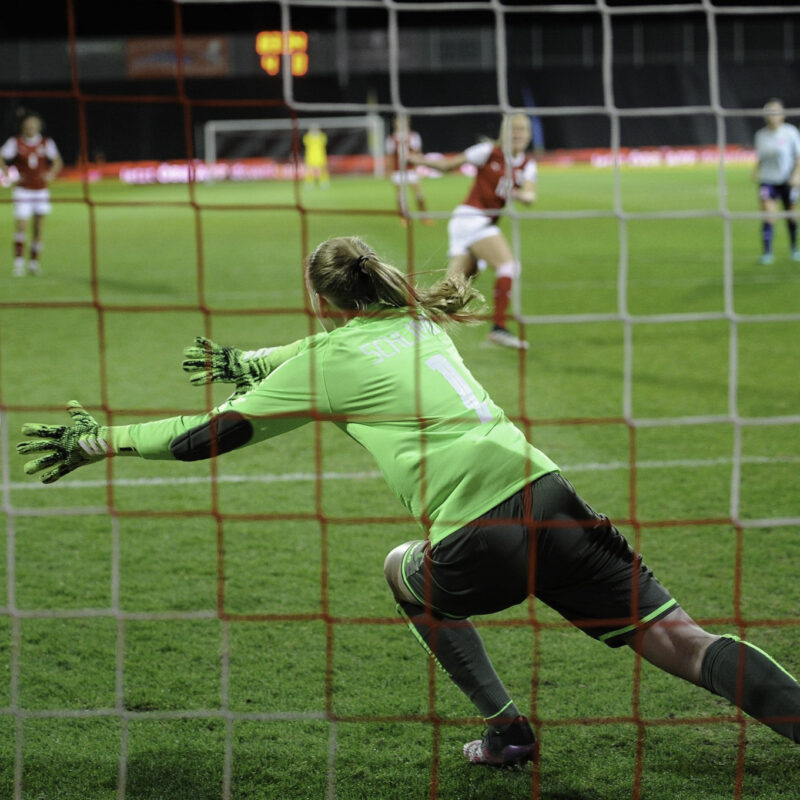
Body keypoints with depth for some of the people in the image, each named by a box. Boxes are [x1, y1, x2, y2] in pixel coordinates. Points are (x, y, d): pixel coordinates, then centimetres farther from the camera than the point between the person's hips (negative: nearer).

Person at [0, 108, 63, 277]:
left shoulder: (46, 143, 1)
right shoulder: (15, 142, -5)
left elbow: (57, 161, 8)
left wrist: (52, 173, -11)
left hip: (41, 191, 3)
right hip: (23, 191, -3)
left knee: (38, 228, 5)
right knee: (21, 226, -12)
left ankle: (34, 262, 15)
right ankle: (18, 262, -10)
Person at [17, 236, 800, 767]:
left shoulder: (327, 360, 8)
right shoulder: (421, 322, 24)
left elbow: (214, 433, 13)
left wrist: (102, 440, 25)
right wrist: (249, 362, 59)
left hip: (478, 550, -4)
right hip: (547, 500, 4)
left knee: (404, 571, 29)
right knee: (680, 641, 1)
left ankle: (505, 727, 23)